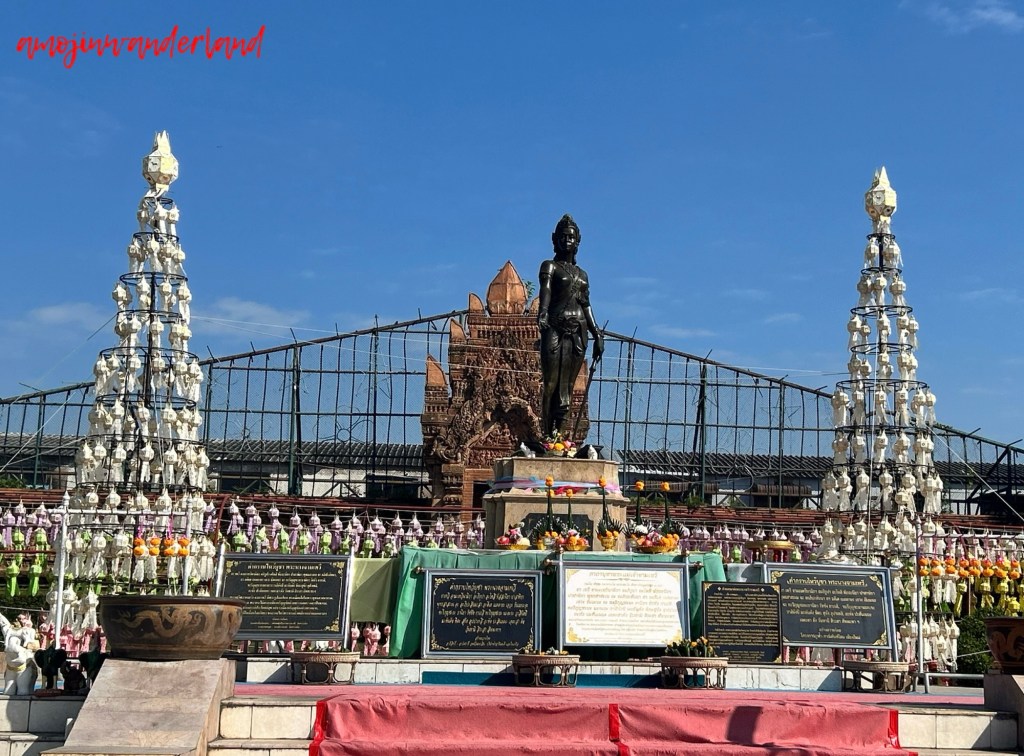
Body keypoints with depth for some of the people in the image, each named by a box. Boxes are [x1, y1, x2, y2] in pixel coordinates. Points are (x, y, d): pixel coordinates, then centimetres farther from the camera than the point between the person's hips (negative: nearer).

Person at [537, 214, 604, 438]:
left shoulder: (581, 274, 23)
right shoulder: (550, 266, 7)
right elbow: (545, 291, -12)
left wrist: (597, 334, 15)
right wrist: (542, 312, -31)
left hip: (578, 332, 5)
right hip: (556, 328, -5)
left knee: (567, 386, 1)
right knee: (551, 384, -9)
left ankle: (558, 434, 1)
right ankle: (547, 434, -11)